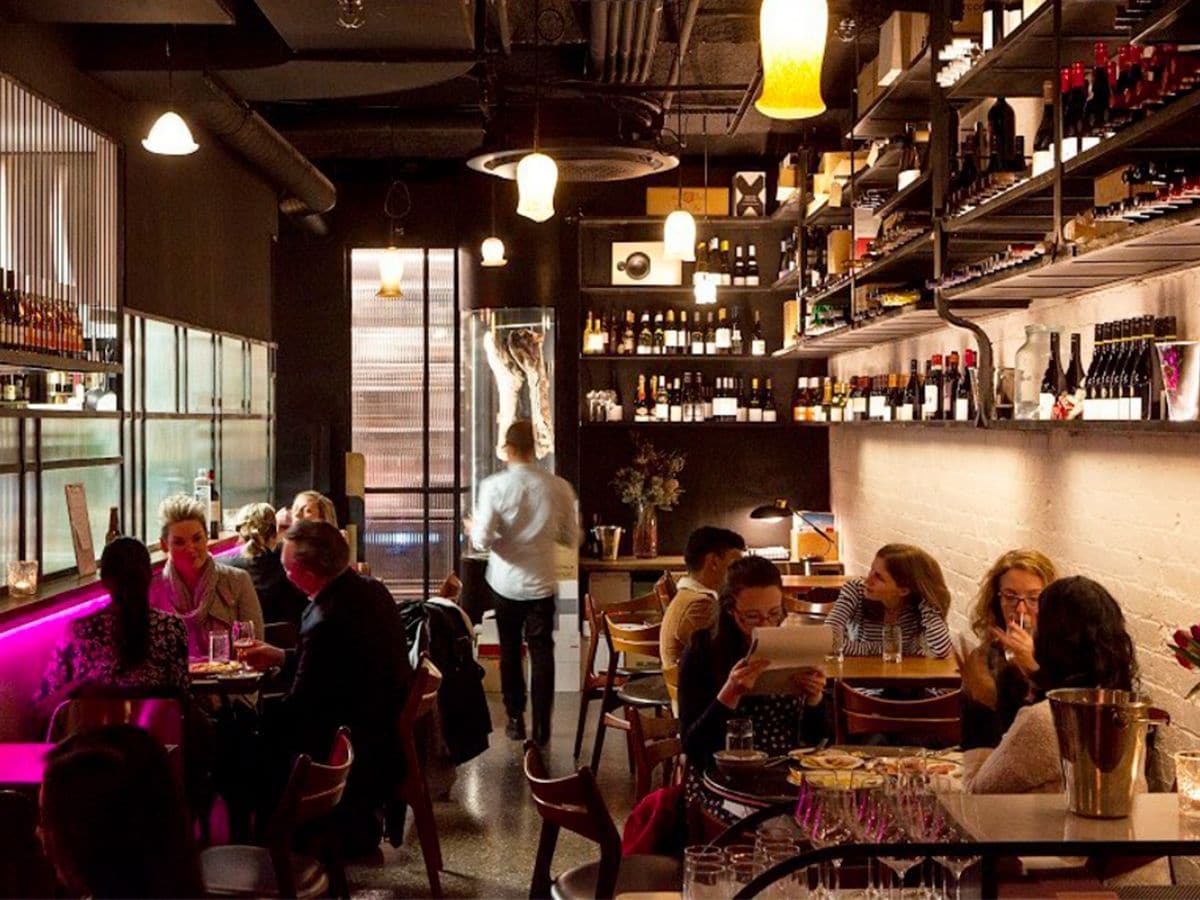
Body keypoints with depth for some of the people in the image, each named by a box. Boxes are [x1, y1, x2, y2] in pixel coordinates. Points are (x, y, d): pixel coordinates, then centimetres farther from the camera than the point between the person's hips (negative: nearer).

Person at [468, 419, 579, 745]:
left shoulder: (494, 486, -14)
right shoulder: (558, 487, -8)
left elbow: (483, 539, -17)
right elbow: (571, 538, 0)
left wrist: (473, 529, 5)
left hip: (506, 582, -1)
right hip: (541, 583, 1)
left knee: (510, 651, 16)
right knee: (542, 652, 9)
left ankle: (515, 719, 23)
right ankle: (541, 727, 8)